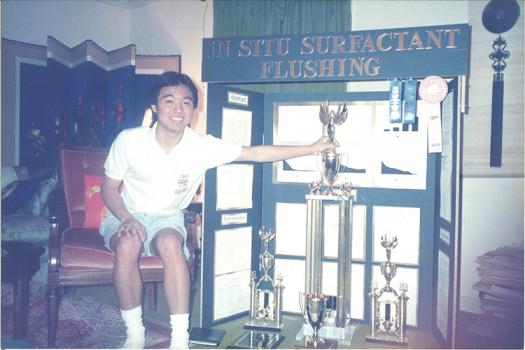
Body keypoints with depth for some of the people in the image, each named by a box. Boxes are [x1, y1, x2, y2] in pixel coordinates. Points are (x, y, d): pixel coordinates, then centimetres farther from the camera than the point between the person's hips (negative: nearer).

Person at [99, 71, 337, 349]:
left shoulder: (202, 146, -14)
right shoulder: (129, 141, -15)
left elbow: (257, 153, -12)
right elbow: (109, 189, -4)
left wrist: (312, 148, -15)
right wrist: (126, 219, -24)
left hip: (166, 218, 0)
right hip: (125, 217, 0)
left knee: (170, 244, -34)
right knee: (128, 245, -34)